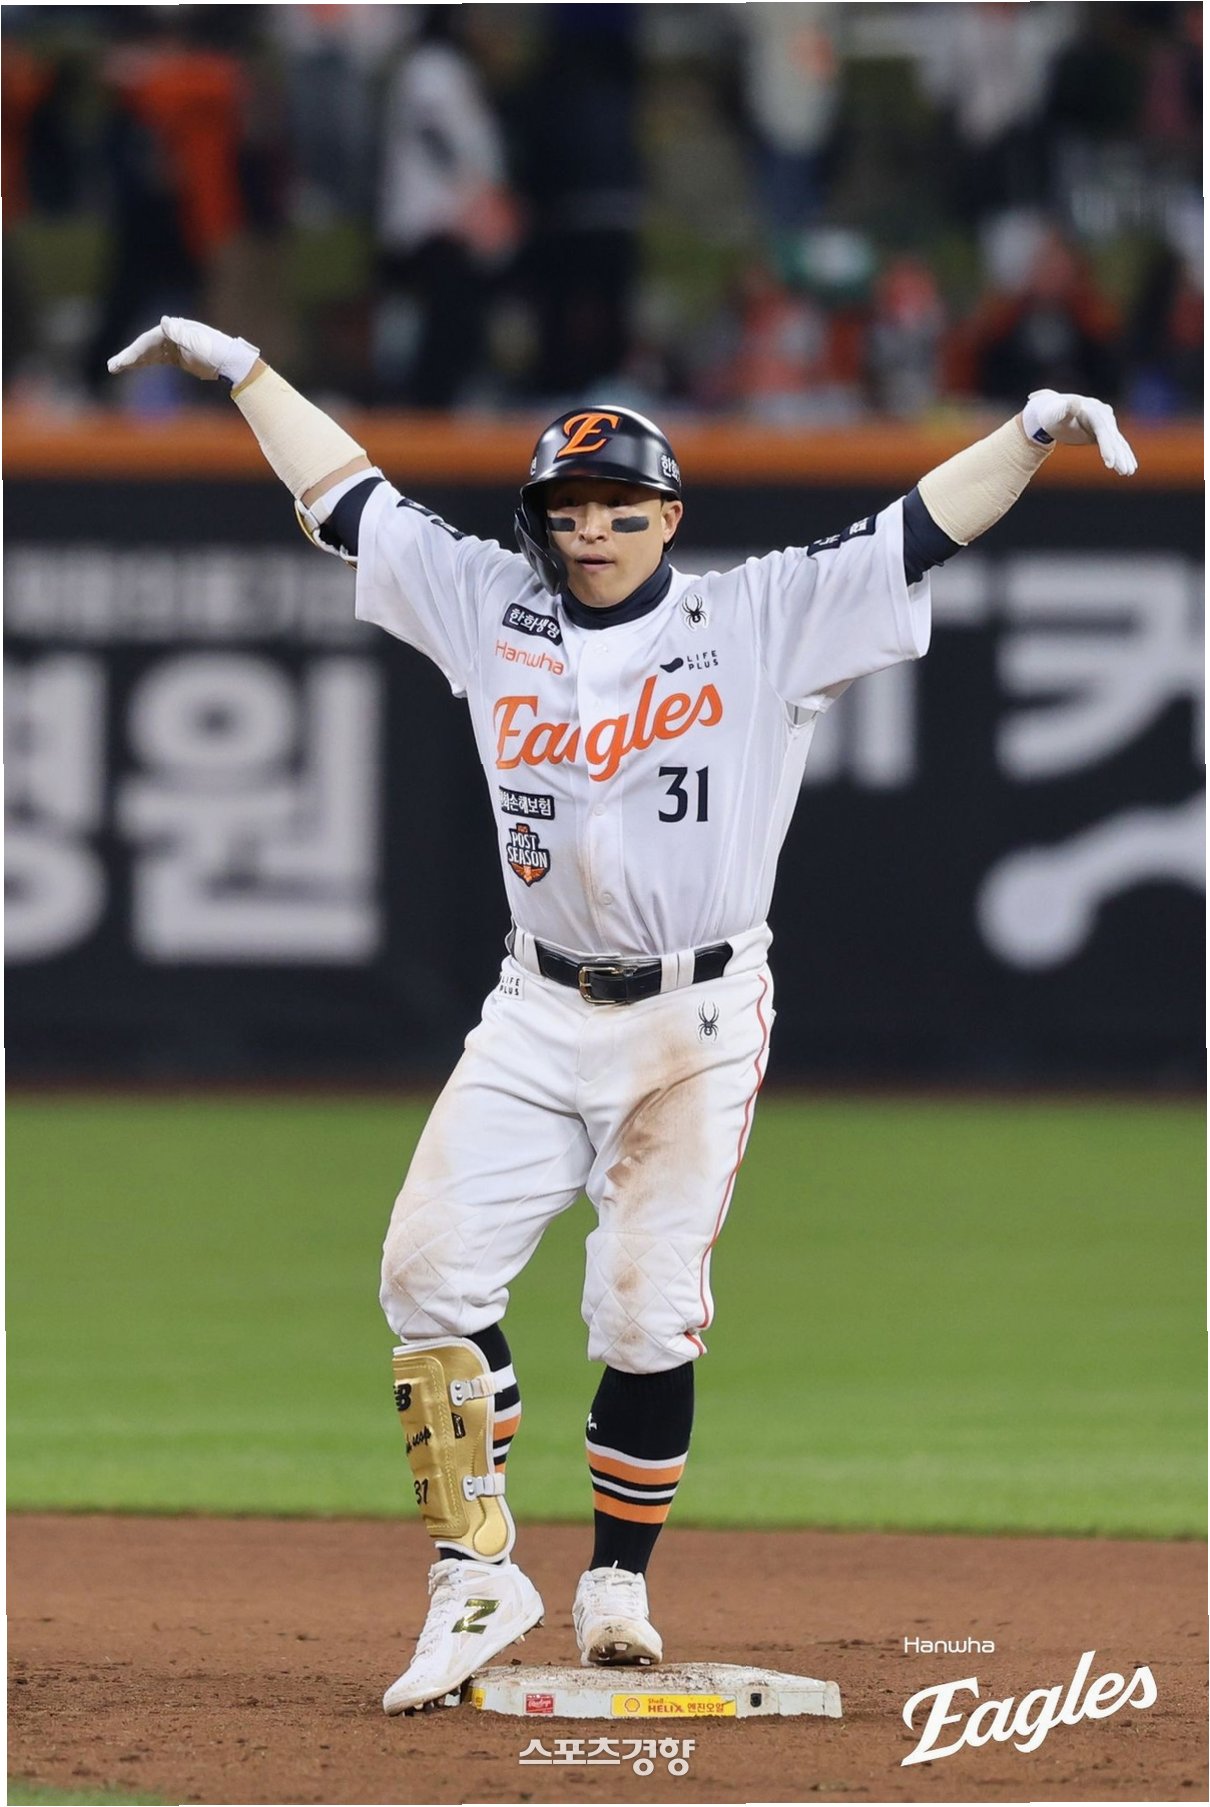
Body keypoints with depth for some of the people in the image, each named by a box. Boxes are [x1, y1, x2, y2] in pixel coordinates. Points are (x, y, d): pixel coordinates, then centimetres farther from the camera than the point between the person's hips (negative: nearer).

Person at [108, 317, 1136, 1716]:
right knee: (431, 1269, -10)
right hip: (539, 1020, 3)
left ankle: (619, 1584, 10)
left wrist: (1035, 433, -21)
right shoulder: (493, 609, 6)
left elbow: (920, 532, -8)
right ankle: (476, 1576, -5)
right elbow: (348, 495, 13)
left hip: (698, 1024, -3)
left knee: (650, 1310, -6)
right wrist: (240, 367, 15)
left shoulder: (761, 623, -2)